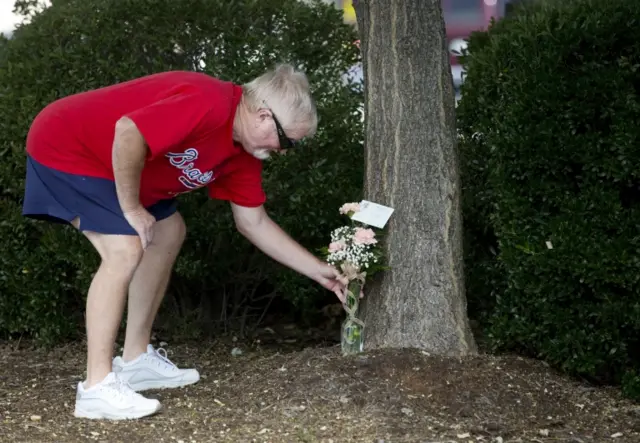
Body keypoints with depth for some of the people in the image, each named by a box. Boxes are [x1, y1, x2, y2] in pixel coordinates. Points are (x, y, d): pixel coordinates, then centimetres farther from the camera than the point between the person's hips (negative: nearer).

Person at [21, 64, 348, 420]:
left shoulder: (244, 153, 1)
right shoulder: (209, 105, -30)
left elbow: (253, 222, 8)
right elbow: (128, 133, -38)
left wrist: (318, 271, 7)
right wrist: (131, 208, -25)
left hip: (108, 163, 10)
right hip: (63, 144, -10)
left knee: (169, 232, 13)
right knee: (126, 249, -21)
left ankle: (136, 360, 17)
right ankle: (98, 388, -16)